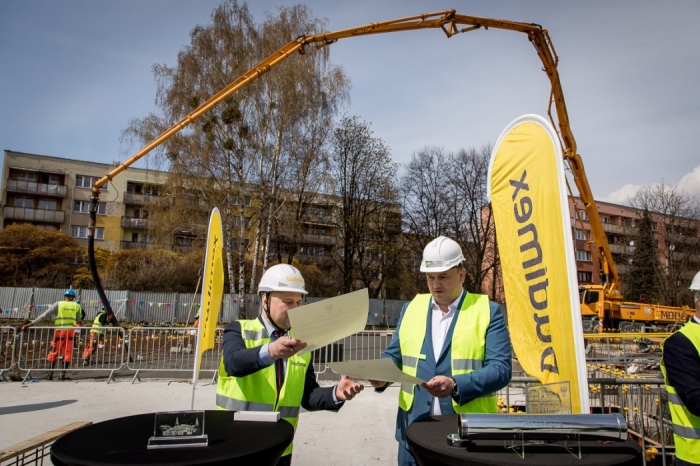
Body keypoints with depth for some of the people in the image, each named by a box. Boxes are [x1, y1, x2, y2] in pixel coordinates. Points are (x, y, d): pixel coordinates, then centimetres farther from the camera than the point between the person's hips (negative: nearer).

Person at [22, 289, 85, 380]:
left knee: (54, 352, 11)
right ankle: (62, 373, 3)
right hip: (71, 331, 1)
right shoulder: (77, 306, 8)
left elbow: (44, 315, -1)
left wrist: (30, 324, 1)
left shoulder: (58, 304, 4)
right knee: (67, 352, 7)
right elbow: (79, 321, 9)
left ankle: (50, 372, 8)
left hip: (59, 330, -1)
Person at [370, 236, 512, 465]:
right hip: (415, 429, 3)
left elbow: (500, 368, -10)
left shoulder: (488, 312, -3)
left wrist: (456, 386, -24)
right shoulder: (411, 308, 8)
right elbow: (394, 354, 13)